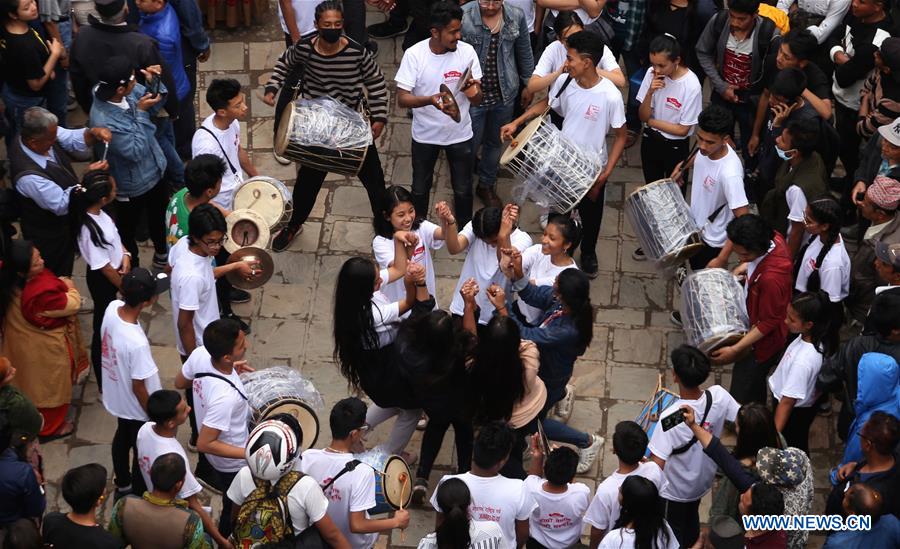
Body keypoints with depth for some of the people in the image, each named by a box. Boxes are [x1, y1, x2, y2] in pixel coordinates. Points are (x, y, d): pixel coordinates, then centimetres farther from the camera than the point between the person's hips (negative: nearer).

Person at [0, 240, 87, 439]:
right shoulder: (42, 293, -42)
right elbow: (72, 305, -23)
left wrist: (59, 284, -3)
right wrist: (70, 288, -5)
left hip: (24, 342, 8)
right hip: (45, 349, -8)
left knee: (31, 383, 31)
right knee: (50, 386, 20)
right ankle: (50, 427, 42)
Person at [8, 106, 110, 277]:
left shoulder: (43, 135, -21)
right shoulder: (28, 175, -42)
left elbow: (75, 138, -7)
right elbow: (62, 204, -30)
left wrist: (94, 133, -28)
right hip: (49, 236, -7)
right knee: (57, 277, 19)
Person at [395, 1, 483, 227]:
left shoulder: (467, 51, -15)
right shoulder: (414, 54, -20)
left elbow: (478, 100, -11)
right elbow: (402, 99, -20)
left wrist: (473, 92, -36)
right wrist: (430, 100, -39)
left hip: (460, 134, 1)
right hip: (425, 135, -1)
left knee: (463, 190, 15)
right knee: (420, 189, 18)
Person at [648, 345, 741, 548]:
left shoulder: (670, 417, -39)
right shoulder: (719, 396, -25)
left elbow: (657, 466, -36)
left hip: (674, 489, -5)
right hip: (703, 480, 5)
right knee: (691, 519, 33)